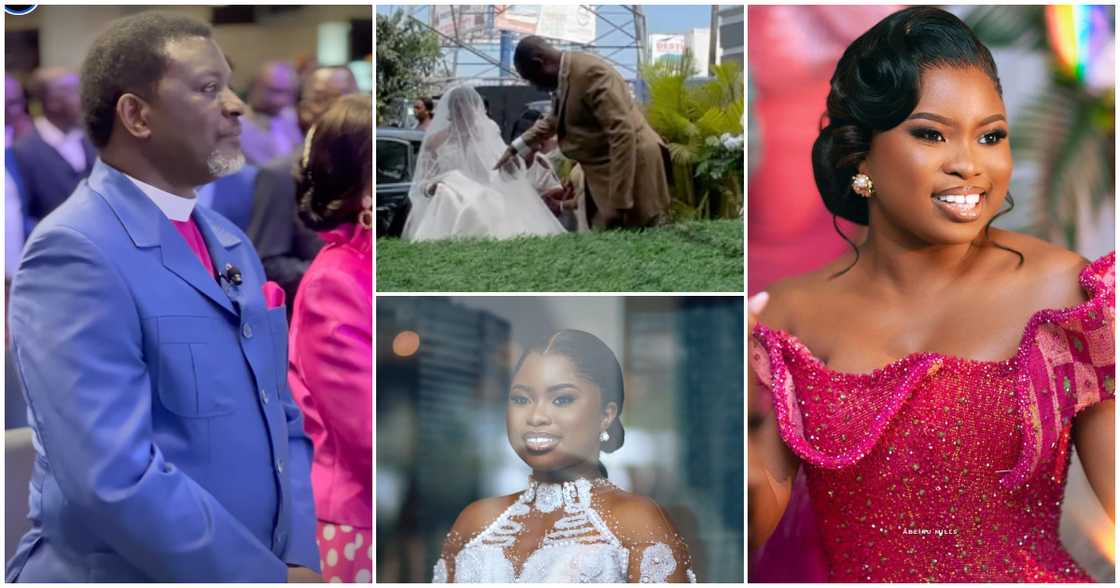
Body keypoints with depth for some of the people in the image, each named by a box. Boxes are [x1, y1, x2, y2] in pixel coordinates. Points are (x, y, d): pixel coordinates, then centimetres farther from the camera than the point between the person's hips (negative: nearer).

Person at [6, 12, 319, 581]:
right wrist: (273, 578, -18)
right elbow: (118, 480, -25)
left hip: (262, 565, 8)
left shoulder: (231, 243, 9)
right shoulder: (75, 254, -17)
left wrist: (299, 557, -5)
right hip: (123, 574, -7)